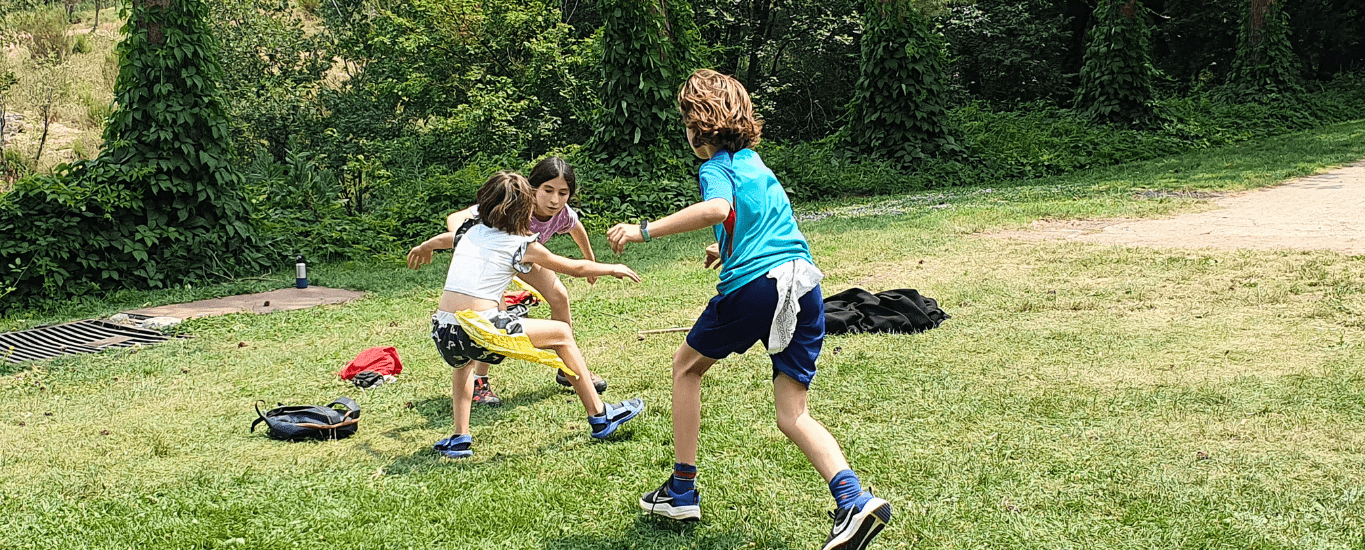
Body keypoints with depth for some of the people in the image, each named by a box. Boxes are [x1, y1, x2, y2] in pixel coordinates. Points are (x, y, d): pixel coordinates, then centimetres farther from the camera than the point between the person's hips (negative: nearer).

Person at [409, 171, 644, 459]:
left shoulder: (470, 233, 18)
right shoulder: (523, 244, 4)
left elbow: (443, 238, 43)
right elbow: (576, 268, 16)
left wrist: (423, 248, 67)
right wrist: (613, 268, 35)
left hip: (442, 334, 5)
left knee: (463, 358, 42)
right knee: (562, 333, 15)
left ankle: (460, 438, 29)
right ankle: (600, 417, 22)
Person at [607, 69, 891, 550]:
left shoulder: (716, 166, 1)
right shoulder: (755, 162, 26)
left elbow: (716, 209, -23)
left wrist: (644, 231, -19)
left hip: (755, 284, -7)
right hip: (805, 283, 7)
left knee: (687, 365, 19)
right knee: (792, 416, 6)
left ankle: (681, 491, 21)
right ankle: (853, 499, -18)